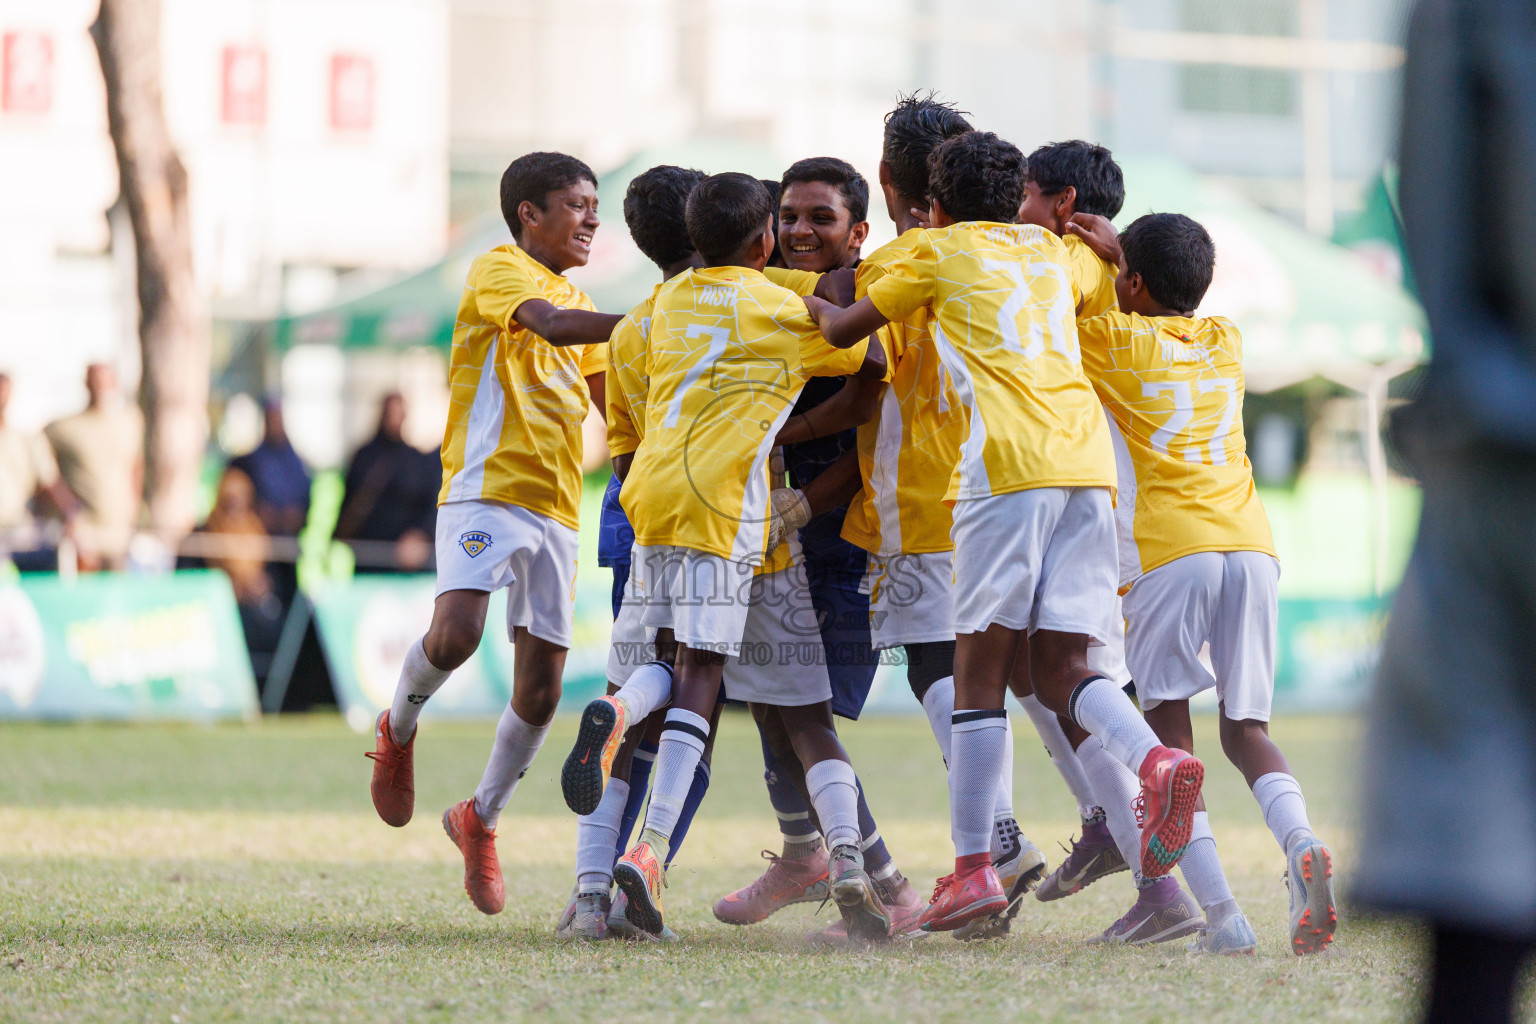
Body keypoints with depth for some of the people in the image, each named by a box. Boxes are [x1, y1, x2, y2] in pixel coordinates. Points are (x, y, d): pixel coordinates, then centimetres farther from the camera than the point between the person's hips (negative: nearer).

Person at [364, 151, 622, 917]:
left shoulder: (579, 303, 24)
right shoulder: (498, 270, 0)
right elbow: (548, 324, -21)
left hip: (555, 507, 7)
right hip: (486, 487, -7)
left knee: (541, 687, 1)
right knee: (454, 634, -27)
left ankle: (482, 816, 22)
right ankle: (399, 730, 5)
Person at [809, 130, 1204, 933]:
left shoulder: (939, 251, 14)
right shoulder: (1048, 250, 27)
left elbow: (843, 331, 22)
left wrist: (812, 303, 41)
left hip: (1009, 463, -5)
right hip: (1087, 458, 5)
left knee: (980, 667, 0)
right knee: (1061, 667, 4)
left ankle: (973, 867, -3)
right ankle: (1155, 761, -25)